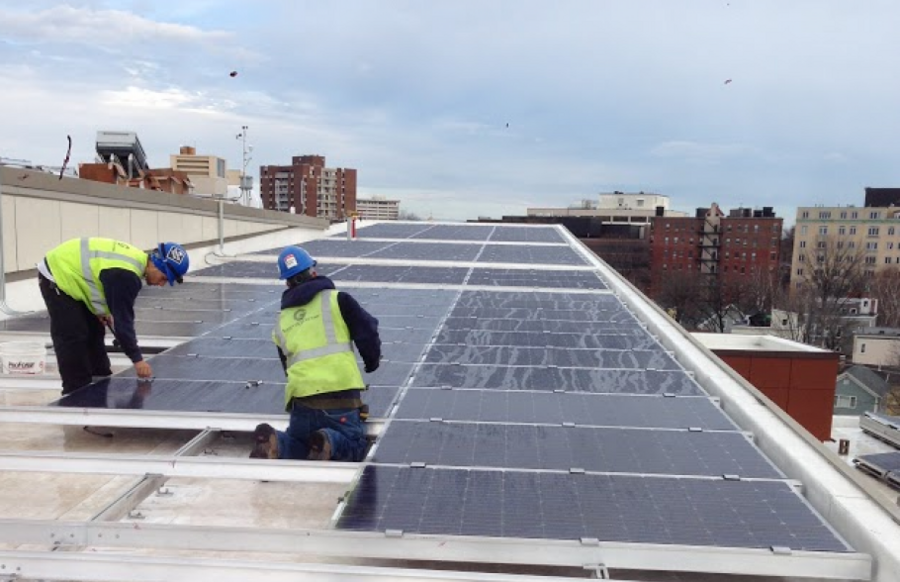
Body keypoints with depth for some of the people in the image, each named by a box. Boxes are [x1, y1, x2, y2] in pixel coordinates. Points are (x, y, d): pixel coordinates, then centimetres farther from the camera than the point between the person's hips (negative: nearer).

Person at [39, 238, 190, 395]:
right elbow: (122, 319, -29)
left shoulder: (136, 259, -3)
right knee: (74, 340, -9)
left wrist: (103, 311, 2)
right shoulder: (125, 274, -31)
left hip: (69, 273, 10)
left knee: (94, 332, 14)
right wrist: (137, 359, -24)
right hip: (56, 279, -10)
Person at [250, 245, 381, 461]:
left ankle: (274, 443, -8)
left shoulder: (282, 322, 20)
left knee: (297, 444, 26)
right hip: (340, 395, -3)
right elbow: (367, 332, 3)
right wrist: (372, 362, 22)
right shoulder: (337, 299, 5)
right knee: (355, 445, 15)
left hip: (300, 400, 4)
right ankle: (329, 442, -18)